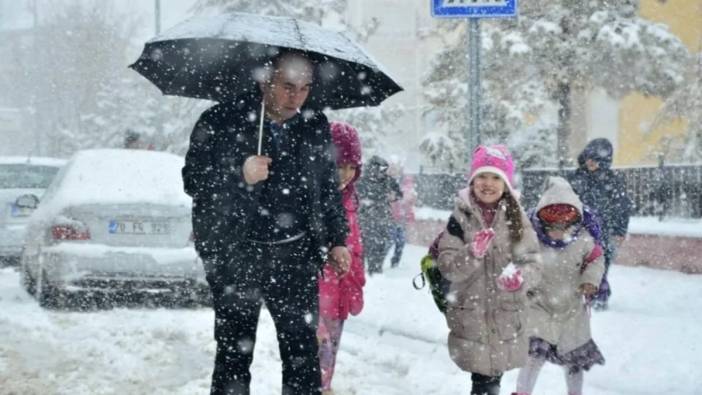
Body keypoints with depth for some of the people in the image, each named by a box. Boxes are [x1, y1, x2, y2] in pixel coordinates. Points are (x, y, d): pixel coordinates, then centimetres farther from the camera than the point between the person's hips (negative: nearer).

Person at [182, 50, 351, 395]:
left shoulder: (315, 127, 10)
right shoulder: (220, 122, -3)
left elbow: (329, 188, 18)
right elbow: (193, 179, -4)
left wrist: (337, 240, 13)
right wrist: (240, 175, -19)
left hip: (296, 255, 3)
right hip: (236, 255, -3)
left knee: (303, 350, 3)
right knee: (235, 350, 1)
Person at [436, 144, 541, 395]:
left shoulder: (516, 217, -1)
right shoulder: (460, 217, -5)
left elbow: (534, 263, -2)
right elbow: (448, 267, -8)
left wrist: (521, 277, -24)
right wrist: (472, 254, -27)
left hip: (506, 315, 2)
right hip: (471, 313, -1)